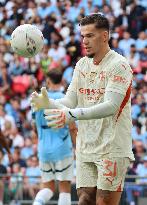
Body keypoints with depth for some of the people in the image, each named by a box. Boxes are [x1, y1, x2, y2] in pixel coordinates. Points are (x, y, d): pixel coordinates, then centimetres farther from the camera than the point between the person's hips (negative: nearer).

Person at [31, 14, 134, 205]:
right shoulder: (81, 65, 12)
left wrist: (72, 115, -33)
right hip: (85, 148, 6)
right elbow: (70, 101, 6)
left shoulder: (119, 65, -11)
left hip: (112, 149, -6)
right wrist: (47, 103, -17)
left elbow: (110, 106, -23)